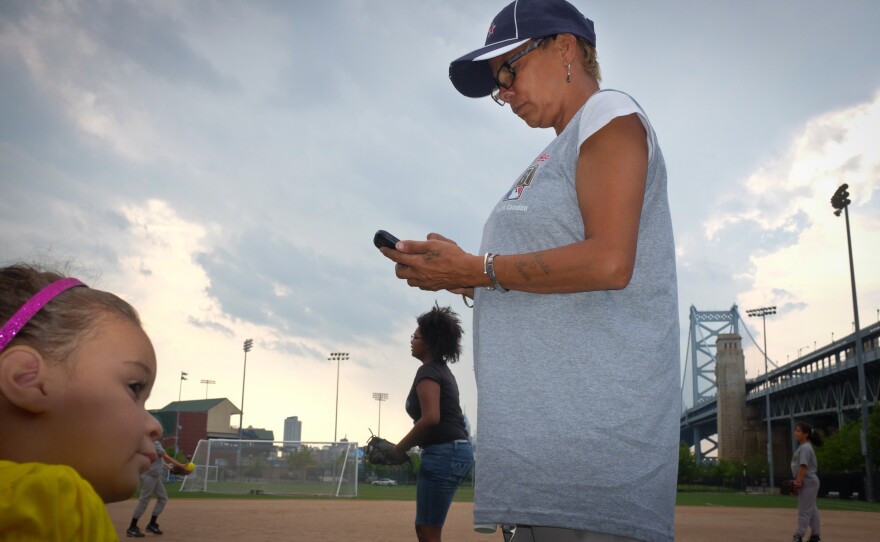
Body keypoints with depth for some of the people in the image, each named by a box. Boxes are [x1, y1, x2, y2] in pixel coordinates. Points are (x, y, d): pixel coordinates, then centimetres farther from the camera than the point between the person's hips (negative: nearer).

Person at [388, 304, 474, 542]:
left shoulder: (428, 372, -10)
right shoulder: (443, 370, 20)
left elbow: (430, 418, -23)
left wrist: (400, 448, -11)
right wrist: (408, 446, 15)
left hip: (444, 453, -10)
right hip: (457, 450, 10)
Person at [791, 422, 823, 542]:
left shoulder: (805, 448, -15)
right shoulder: (803, 447, 16)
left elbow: (803, 466, -23)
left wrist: (798, 481, -26)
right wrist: (798, 481, 17)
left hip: (807, 482, -10)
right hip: (808, 482, 10)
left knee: (804, 510, -8)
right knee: (811, 509, 13)